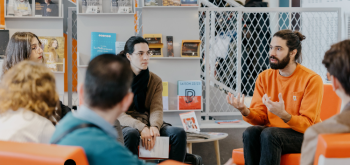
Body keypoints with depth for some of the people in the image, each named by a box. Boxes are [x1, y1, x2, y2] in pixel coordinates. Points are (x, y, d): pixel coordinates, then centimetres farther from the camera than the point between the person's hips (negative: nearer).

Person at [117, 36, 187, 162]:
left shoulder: (155, 81, 11)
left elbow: (157, 109, -2)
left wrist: (154, 126, -26)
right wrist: (141, 128, -28)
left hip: (149, 124, 4)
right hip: (127, 125, -4)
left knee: (179, 133, -24)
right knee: (131, 134, -40)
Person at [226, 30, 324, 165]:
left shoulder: (312, 79, -10)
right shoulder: (264, 77, 6)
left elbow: (307, 124, -14)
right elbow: (260, 118, 2)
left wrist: (283, 115, -33)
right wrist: (245, 111, -20)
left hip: (304, 136, -4)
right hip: (272, 131, 4)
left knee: (269, 134, -33)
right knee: (250, 133, -28)